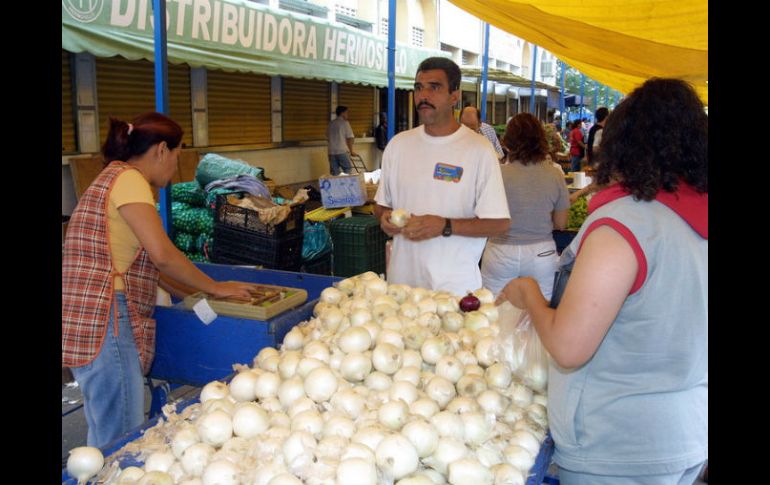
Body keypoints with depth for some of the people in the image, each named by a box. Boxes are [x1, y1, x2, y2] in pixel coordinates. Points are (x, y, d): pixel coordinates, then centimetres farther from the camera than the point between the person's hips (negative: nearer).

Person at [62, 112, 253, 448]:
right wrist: (215, 288, -6)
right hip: (106, 322, -11)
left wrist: (183, 289, 23)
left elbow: (139, 258, 23)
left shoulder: (112, 177, 21)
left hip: (87, 321, 11)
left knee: (103, 436, 20)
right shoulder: (128, 179, -10)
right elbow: (162, 254, -19)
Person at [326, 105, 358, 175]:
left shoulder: (331, 123, 12)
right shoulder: (345, 123, -4)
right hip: (343, 151, -5)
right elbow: (350, 138, -7)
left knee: (334, 173, 5)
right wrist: (351, 151, 1)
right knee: (347, 171, 2)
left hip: (332, 152, 5)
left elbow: (328, 138, 16)